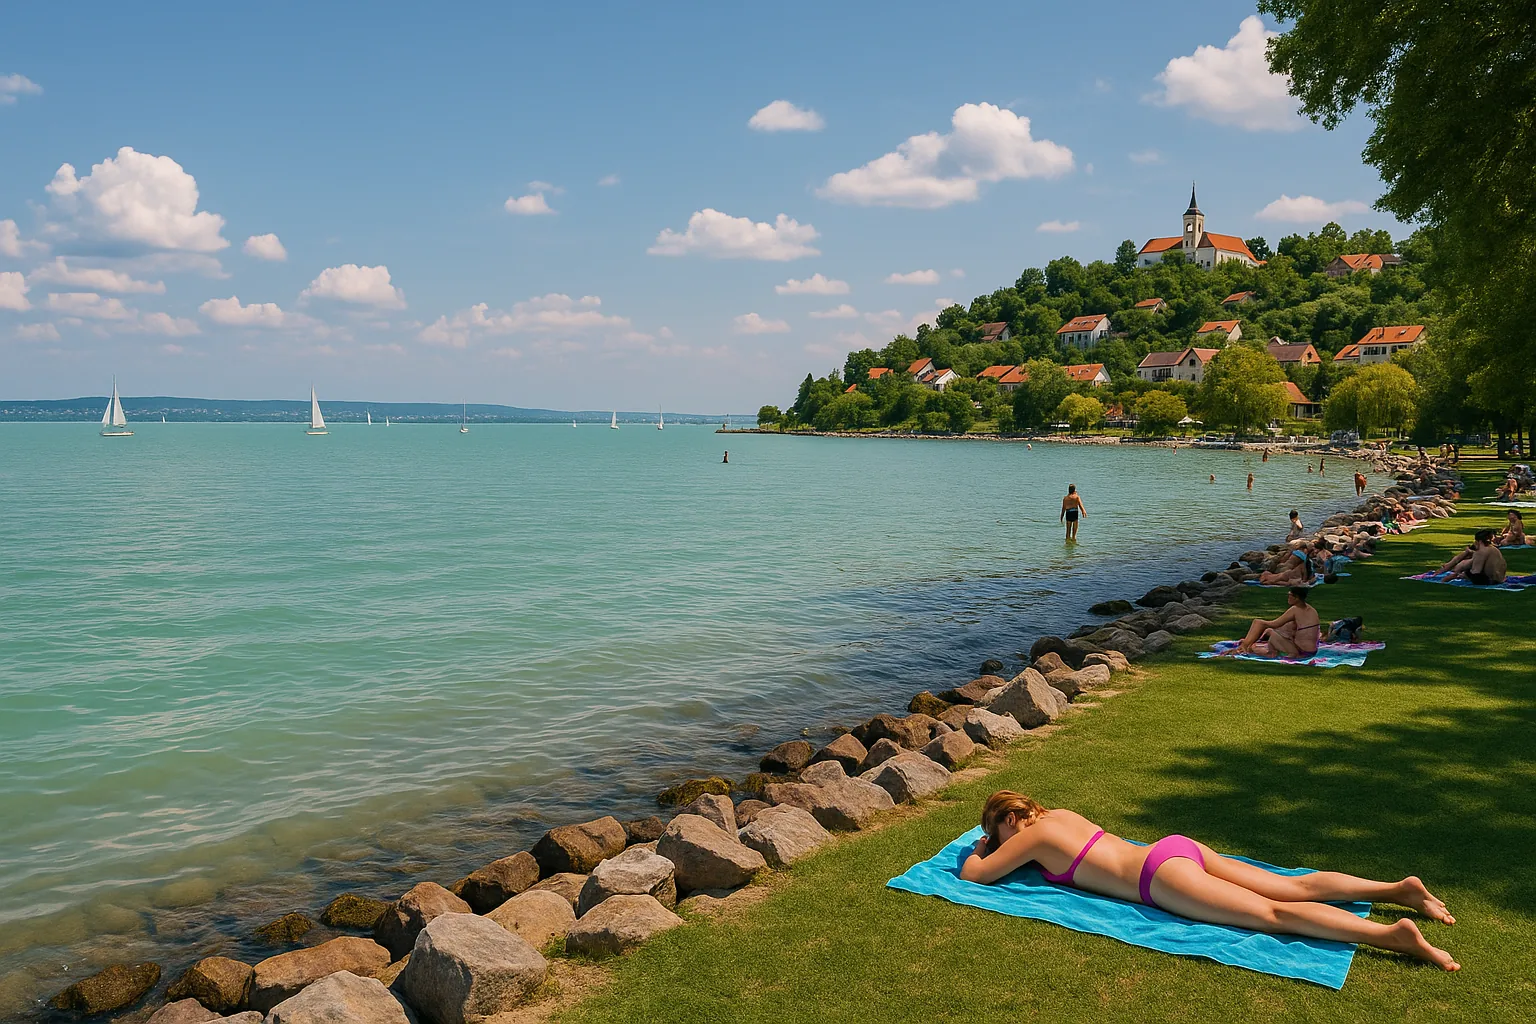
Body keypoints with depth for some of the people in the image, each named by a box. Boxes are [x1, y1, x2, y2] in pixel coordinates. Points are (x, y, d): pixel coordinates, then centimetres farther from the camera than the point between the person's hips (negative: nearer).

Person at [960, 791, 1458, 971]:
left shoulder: (1030, 837, -3)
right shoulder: (1058, 813, 20)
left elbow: (973, 874, 2)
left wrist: (980, 850, 23)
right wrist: (996, 844, 41)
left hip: (1161, 875, -8)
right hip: (1178, 847, 8)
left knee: (1273, 914, -16)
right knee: (1296, 890, 6)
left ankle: (1393, 933, -26)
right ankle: (1399, 888, 0)